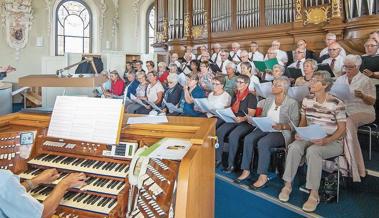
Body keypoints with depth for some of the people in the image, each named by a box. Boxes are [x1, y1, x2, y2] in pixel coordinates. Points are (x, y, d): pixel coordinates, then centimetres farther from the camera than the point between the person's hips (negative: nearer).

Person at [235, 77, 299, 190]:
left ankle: (263, 176, -24)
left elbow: (294, 125, -8)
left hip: (282, 132, -5)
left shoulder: (292, 103, -3)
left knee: (263, 142, -34)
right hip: (265, 129, 5)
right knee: (248, 139, -24)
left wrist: (281, 126, -23)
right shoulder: (268, 100, 15)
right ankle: (246, 171, -15)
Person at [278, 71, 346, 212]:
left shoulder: (336, 103, -11)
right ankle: (288, 185, -16)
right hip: (310, 138, 4)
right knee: (294, 147, -27)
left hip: (332, 142, -4)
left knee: (312, 151, -36)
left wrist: (326, 141, -23)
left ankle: (314, 194, -24)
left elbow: (342, 128, -8)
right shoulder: (307, 100, 4)